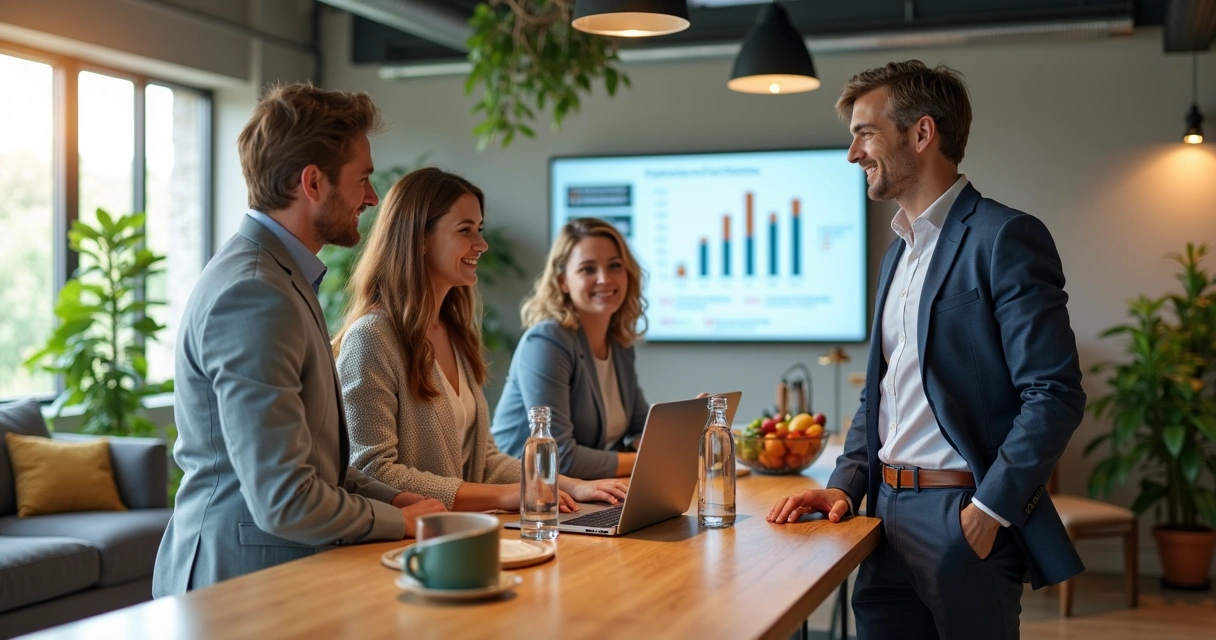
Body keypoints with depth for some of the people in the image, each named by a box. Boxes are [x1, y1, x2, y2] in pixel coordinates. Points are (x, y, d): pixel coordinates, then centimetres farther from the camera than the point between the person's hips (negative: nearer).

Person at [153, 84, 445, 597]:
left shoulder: (281, 276, 12)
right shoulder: (253, 295, -21)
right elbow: (283, 502, -24)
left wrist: (394, 498, 6)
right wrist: (402, 521, -9)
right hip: (240, 579, -9)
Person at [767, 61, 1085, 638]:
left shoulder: (1005, 238, -10)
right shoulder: (898, 251, 17)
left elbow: (1055, 394, -15)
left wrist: (989, 511, -18)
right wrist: (845, 485, 7)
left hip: (964, 520, -7)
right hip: (889, 515, 8)